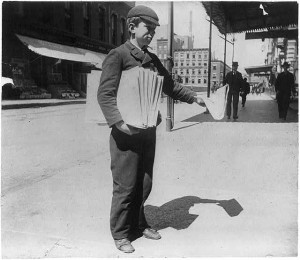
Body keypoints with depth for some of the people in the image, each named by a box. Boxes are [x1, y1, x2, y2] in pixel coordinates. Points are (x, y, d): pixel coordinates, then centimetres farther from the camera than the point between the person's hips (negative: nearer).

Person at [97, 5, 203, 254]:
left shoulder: (152, 59, 14)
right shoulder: (117, 56, -7)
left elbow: (170, 85, 23)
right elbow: (105, 94, -15)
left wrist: (195, 98, 19)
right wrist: (119, 122, -26)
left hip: (148, 130, 7)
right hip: (126, 131, -6)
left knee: (144, 183, 14)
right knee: (125, 186, 2)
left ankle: (138, 224, 34)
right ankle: (120, 234, 20)